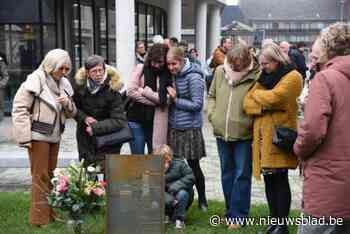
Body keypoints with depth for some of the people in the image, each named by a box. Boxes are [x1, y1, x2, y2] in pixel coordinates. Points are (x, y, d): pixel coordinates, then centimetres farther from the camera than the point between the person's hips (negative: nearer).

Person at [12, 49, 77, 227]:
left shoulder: (63, 84, 6)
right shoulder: (35, 81, -12)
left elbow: (71, 113, 11)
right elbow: (19, 109, -12)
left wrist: (67, 103, -12)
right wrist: (25, 136, -16)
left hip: (54, 136, 7)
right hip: (38, 136, -6)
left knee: (51, 175, 14)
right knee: (40, 176, -2)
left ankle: (50, 212, 27)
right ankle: (40, 218, 7)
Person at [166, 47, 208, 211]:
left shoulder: (194, 77, -12)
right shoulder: (173, 76, 7)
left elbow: (197, 105, -14)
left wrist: (175, 100, -13)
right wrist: (170, 97, -1)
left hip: (189, 128, -6)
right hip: (173, 127, 6)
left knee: (194, 166, 6)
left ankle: (202, 200, 25)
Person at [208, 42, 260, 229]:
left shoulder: (256, 76, -14)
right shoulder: (220, 71, 2)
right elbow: (211, 96, 14)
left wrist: (250, 122, -16)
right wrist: (212, 115, 2)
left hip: (244, 134, -5)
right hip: (222, 133, 5)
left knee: (241, 176, 4)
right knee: (227, 174, 17)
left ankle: (237, 215, 15)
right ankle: (231, 211, 33)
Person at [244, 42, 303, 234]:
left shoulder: (292, 77, -5)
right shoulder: (265, 77, 16)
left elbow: (273, 98, -21)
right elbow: (247, 103, 6)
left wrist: (256, 93, -2)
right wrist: (264, 106, -12)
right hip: (262, 136, 7)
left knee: (280, 179, -2)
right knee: (269, 180, 11)